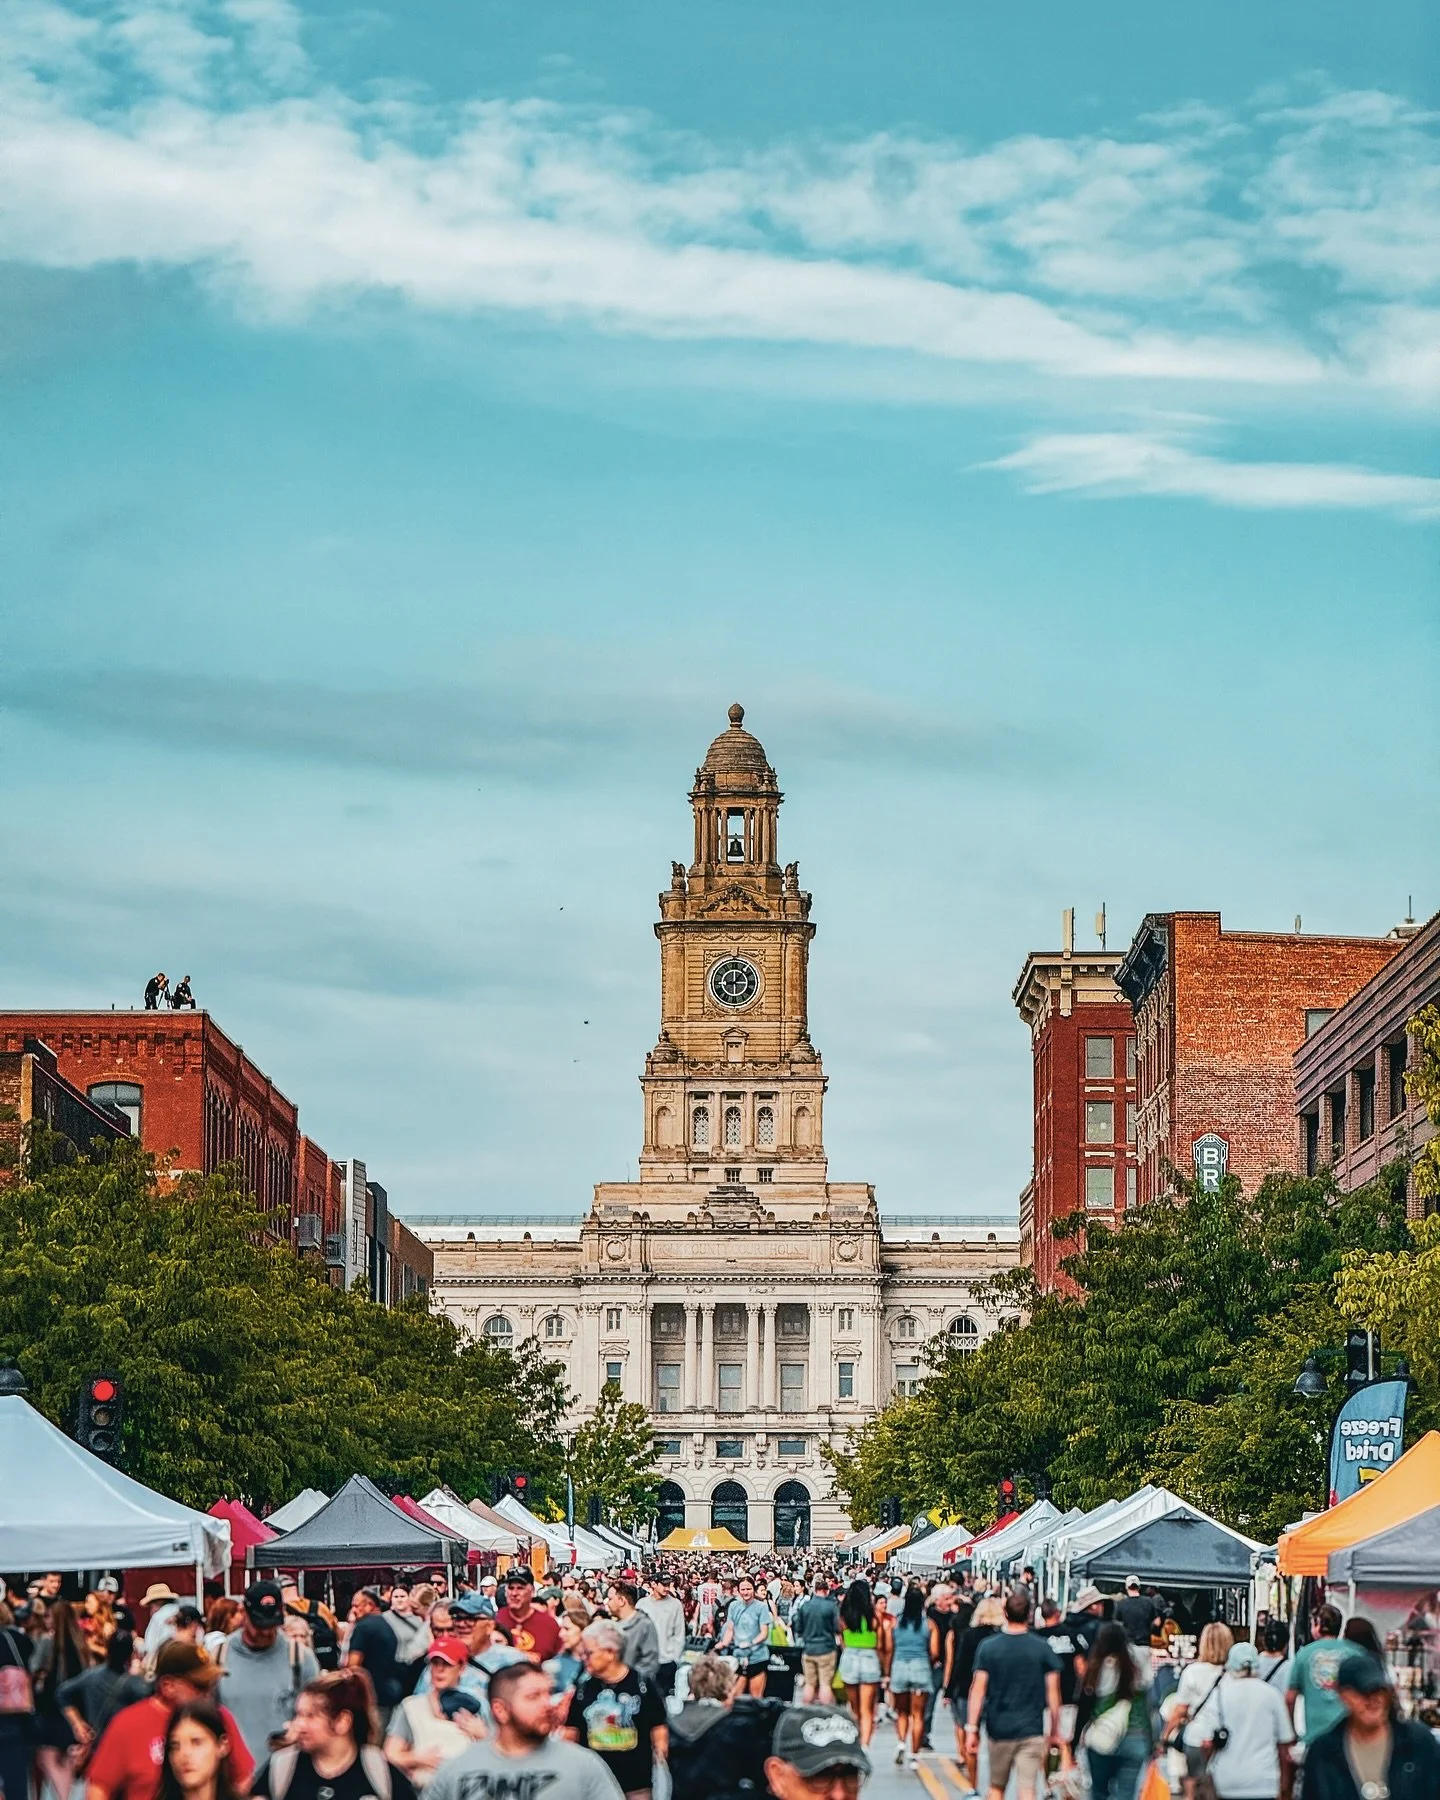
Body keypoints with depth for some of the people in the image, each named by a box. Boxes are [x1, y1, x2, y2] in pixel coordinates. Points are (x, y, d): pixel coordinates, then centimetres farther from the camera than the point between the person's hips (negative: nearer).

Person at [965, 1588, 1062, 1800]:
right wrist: (1054, 1730, 10)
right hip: (1032, 1731, -1)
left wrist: (971, 1729, -2)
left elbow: (978, 1690, -6)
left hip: (999, 1729, 1)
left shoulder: (988, 1647, -4)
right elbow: (1053, 1693, -1)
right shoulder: (1043, 1648, -3)